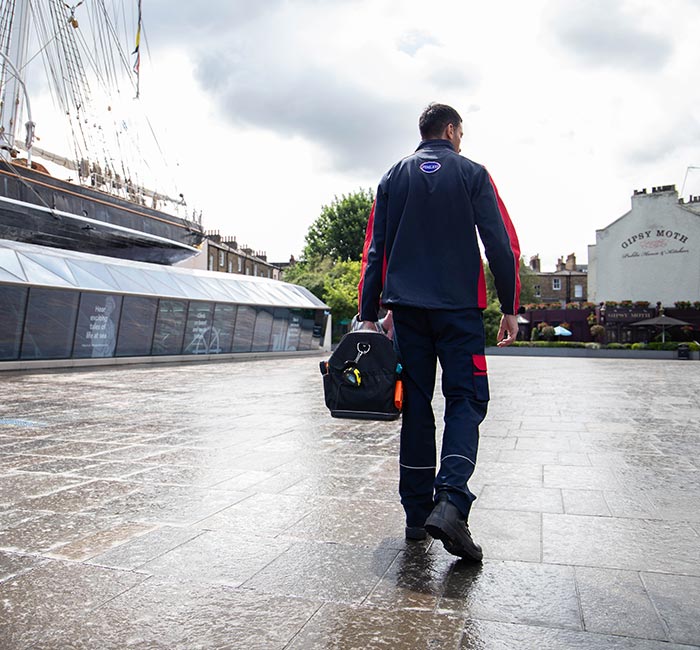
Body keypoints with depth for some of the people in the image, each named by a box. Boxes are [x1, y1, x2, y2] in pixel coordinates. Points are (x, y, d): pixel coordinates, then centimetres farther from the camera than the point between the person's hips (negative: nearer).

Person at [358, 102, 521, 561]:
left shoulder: (393, 177, 15)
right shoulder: (472, 174, 6)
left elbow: (376, 250, 9)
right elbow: (502, 244, -2)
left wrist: (369, 313, 9)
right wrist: (510, 308, 2)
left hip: (407, 307, 3)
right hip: (459, 307, -3)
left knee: (416, 404, 7)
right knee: (466, 400, 0)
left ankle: (417, 512, 10)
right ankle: (450, 501, -18)